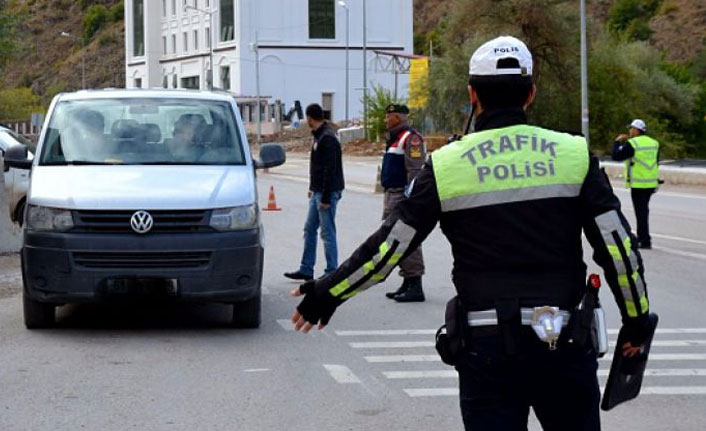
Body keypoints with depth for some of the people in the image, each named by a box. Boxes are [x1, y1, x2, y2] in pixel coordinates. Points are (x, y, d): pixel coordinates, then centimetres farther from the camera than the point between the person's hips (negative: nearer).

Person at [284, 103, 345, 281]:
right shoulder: (319, 136, 13)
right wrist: (313, 188, 21)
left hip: (327, 193, -10)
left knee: (327, 233, -5)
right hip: (317, 192, 10)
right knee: (309, 229, 13)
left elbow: (330, 170, -22)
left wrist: (325, 198, -22)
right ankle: (306, 270, 19)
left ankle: (331, 273, 1)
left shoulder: (327, 139, -18)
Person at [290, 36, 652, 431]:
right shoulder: (573, 154, 1)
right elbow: (618, 246, 0)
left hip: (487, 344, -1)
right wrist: (638, 320, 12)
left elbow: (389, 246, 0)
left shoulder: (447, 165, -1)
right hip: (565, 345, 1)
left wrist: (325, 294, 12)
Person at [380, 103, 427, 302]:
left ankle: (415, 287, -9)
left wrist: (410, 199, -24)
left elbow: (415, 171, -21)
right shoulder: (395, 138, 19)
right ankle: (407, 284, 22)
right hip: (392, 195, 11)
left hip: (403, 196, -11)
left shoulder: (411, 138, -14)